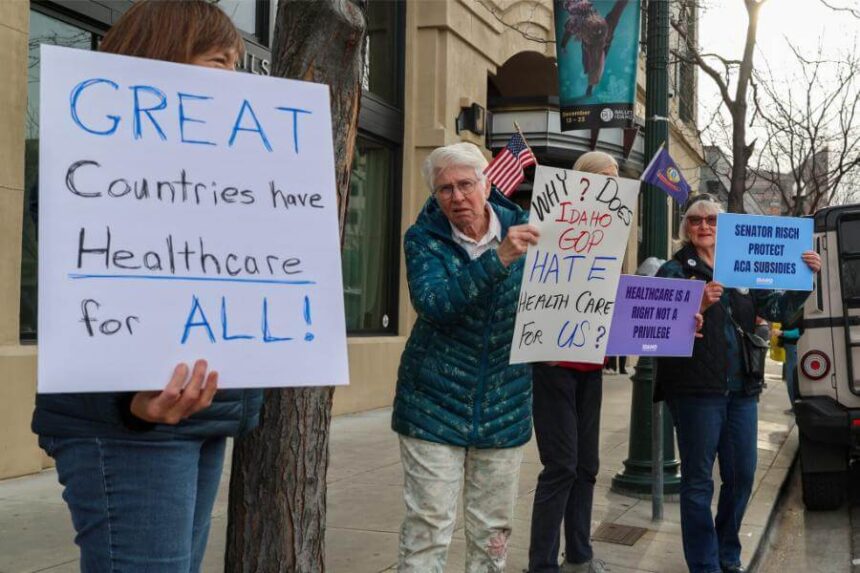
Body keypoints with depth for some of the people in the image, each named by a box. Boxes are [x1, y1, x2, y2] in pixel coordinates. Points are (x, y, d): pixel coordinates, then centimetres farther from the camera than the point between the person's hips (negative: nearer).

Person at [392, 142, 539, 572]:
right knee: (428, 530, -2)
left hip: (504, 407, 3)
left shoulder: (522, 230, 1)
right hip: (435, 404, -2)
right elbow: (433, 302, -24)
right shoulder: (424, 238, -6)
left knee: (492, 534, 11)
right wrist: (498, 259, -33)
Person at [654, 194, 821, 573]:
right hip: (696, 390, -5)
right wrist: (698, 307, -29)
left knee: (742, 475, 13)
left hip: (742, 389, 5)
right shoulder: (674, 271, -2)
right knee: (698, 481, 1)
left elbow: (778, 308, 15)